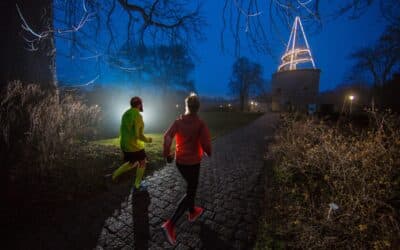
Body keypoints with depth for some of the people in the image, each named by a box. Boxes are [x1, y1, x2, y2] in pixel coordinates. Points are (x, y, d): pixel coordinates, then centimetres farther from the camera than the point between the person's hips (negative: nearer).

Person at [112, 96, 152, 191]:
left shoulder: (125, 114, 5)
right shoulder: (138, 116, -21)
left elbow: (123, 130, 11)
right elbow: (138, 135, -25)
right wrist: (147, 140, -8)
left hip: (124, 145, 8)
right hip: (135, 145, -7)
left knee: (132, 163, 27)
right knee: (142, 163, 16)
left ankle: (115, 174, 20)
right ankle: (136, 185, 24)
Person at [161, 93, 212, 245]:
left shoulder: (178, 121, -4)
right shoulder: (201, 124, -17)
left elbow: (167, 137, -10)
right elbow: (206, 144, -20)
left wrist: (167, 154, 1)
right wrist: (209, 153, 2)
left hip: (179, 161, 6)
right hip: (193, 162, -5)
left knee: (191, 187, 27)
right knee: (190, 193, 9)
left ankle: (192, 212, 46)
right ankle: (170, 225, 3)